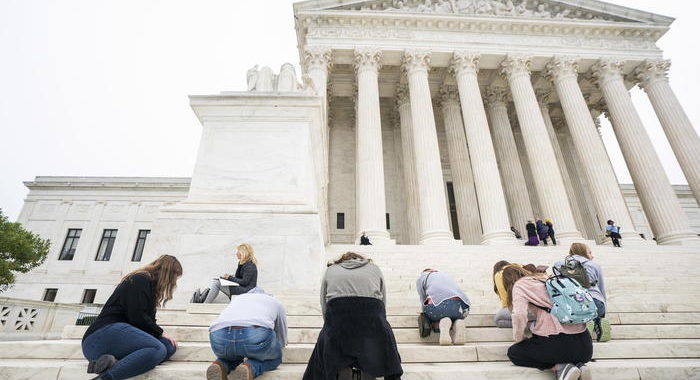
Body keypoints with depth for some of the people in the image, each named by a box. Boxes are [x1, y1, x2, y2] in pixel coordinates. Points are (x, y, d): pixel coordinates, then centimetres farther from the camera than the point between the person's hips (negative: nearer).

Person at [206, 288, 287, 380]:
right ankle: (250, 368, -1)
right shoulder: (276, 302, 34)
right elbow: (282, 342, 43)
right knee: (274, 358, 30)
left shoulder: (237, 298, 41)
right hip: (256, 334, -3)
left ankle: (220, 366, 6)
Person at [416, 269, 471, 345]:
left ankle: (442, 321, -6)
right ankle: (457, 322, 0)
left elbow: (424, 301, 21)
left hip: (438, 304, -4)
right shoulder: (447, 274, 40)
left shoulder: (421, 277, 28)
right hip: (461, 304, 4)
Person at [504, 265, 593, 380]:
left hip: (557, 342, -7)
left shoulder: (519, 285, 1)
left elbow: (519, 315, -14)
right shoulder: (544, 280, 20)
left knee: (513, 353, 17)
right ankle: (578, 365, 8)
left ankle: (559, 367, -2)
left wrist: (518, 339, 3)